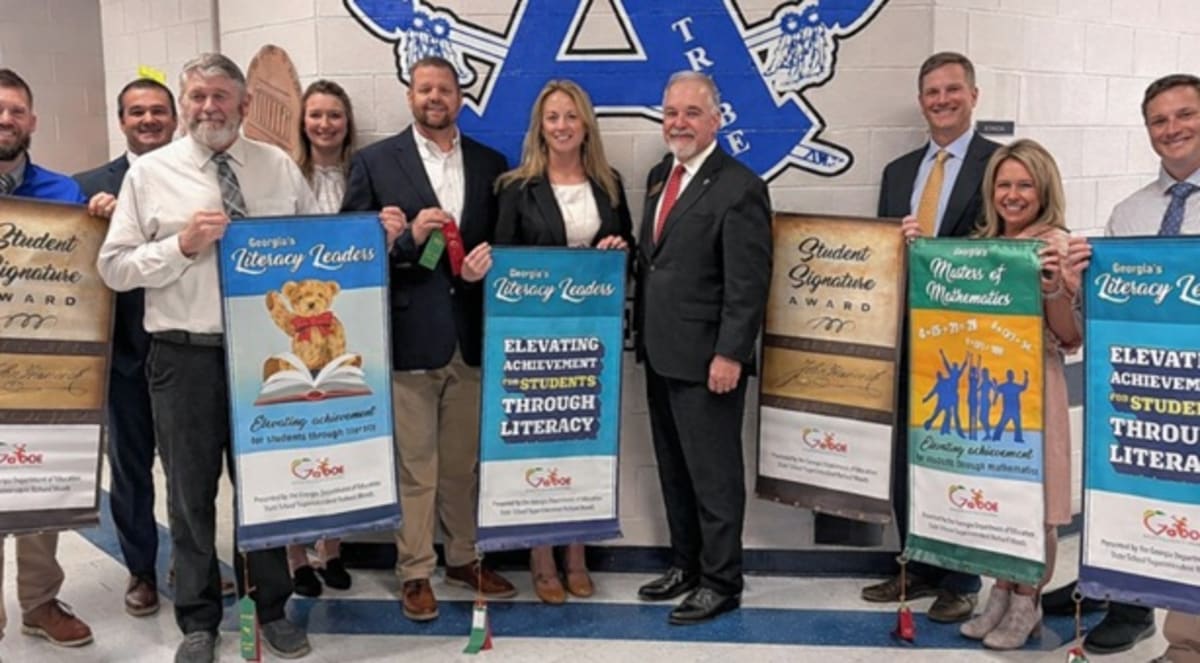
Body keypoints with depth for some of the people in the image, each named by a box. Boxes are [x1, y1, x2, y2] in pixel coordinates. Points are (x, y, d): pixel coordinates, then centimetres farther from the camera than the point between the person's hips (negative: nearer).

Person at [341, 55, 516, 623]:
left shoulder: (490, 164, 11)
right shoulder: (374, 162, 1)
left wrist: (489, 254, -8)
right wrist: (409, 238, -17)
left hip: (471, 335, 3)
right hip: (408, 334, -3)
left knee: (464, 460, 15)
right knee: (414, 465, 5)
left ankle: (464, 557, 30)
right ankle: (415, 573, 18)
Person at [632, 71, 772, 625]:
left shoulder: (739, 188, -13)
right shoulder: (659, 177, 13)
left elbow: (748, 284, -17)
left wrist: (729, 355, -20)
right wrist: (643, 334, 14)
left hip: (706, 360, -8)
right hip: (659, 353, 8)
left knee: (714, 473, 3)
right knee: (674, 469, 17)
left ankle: (721, 582, 16)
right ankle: (686, 565, 32)